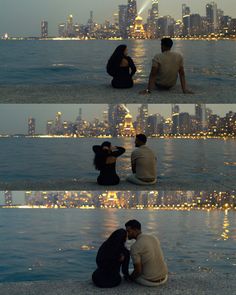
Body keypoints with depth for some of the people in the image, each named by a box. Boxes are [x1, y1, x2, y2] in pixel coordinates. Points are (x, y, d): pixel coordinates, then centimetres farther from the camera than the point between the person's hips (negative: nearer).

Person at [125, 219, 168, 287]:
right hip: (164, 278, 4)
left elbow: (138, 271, -18)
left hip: (150, 281, -4)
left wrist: (129, 278, 4)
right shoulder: (154, 238, 3)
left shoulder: (134, 247, -18)